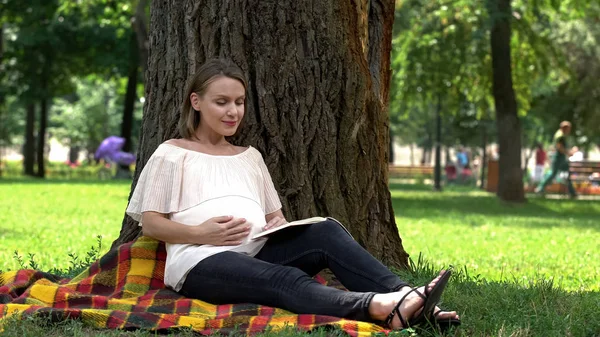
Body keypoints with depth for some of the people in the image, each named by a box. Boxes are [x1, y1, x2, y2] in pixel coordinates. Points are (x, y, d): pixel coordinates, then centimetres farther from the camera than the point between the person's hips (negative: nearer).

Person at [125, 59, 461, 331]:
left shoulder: (250, 156, 29)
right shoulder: (172, 155, 12)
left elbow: (275, 216, 29)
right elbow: (150, 223, 4)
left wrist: (278, 225, 3)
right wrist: (200, 233, -13)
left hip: (257, 253, 6)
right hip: (202, 262, -6)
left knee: (325, 231, -25)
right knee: (287, 280, -36)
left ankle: (409, 299, -45)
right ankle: (383, 307, -63)